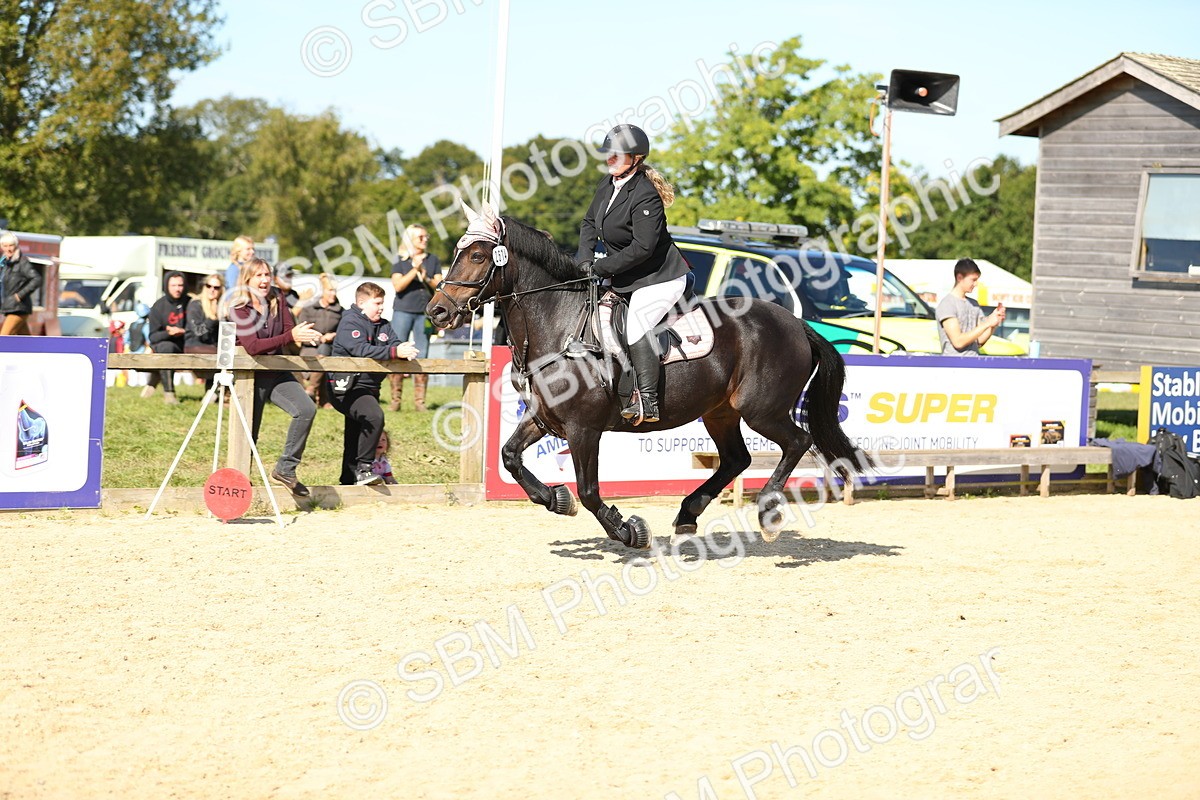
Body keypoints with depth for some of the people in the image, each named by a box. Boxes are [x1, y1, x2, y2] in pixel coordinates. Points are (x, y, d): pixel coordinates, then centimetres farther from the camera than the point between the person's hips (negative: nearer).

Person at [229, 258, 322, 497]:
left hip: (277, 372, 4)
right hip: (251, 375, -4)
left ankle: (285, 469, -10)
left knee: (306, 409, -19)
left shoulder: (277, 302, 3)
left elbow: (291, 331, -2)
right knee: (249, 433, 0)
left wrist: (305, 336, -27)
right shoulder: (239, 309, -13)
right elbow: (252, 346, -25)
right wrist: (291, 336, -34)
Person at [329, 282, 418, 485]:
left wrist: (405, 350, -24)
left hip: (369, 388, 9)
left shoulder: (382, 325, 14)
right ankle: (363, 467, -25)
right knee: (374, 415, -31)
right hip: (347, 387, -9)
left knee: (356, 436, 15)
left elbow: (395, 343, 2)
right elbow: (362, 350, -28)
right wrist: (395, 352, -36)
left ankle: (348, 480, 24)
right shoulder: (350, 323, -13)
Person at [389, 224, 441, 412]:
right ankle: (395, 399, 0)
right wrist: (414, 270, -15)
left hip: (425, 312, 1)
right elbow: (398, 286, -8)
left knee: (422, 357, 0)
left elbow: (439, 285, 6)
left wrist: (426, 278, -12)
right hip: (403, 311, -1)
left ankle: (419, 400, 4)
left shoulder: (433, 260, 12)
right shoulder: (400, 262, 6)